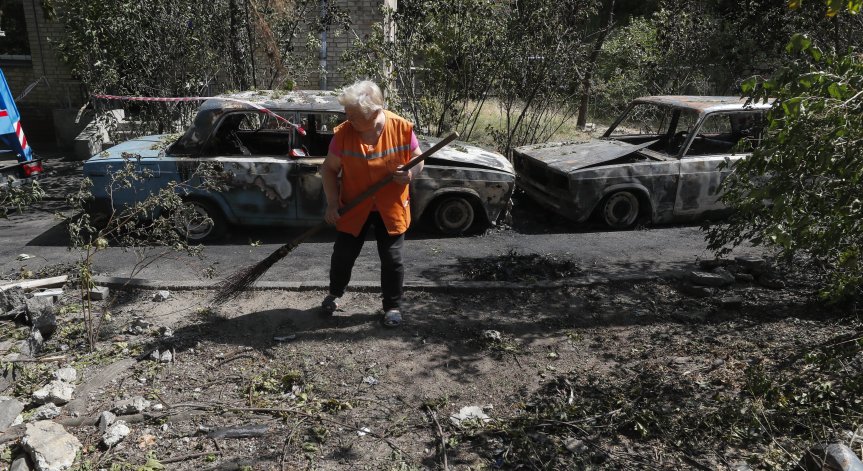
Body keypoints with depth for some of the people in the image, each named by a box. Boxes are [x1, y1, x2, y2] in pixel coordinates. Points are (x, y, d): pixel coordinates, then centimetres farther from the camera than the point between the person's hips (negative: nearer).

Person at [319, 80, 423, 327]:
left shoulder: (402, 128, -16)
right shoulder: (343, 133, -15)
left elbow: (418, 160, -1)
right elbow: (329, 169, -3)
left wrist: (410, 173, -24)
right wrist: (332, 203, -12)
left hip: (391, 208, -1)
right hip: (353, 207, 1)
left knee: (392, 258, 4)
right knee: (343, 254, 11)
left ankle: (393, 306, 25)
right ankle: (335, 294, 40)